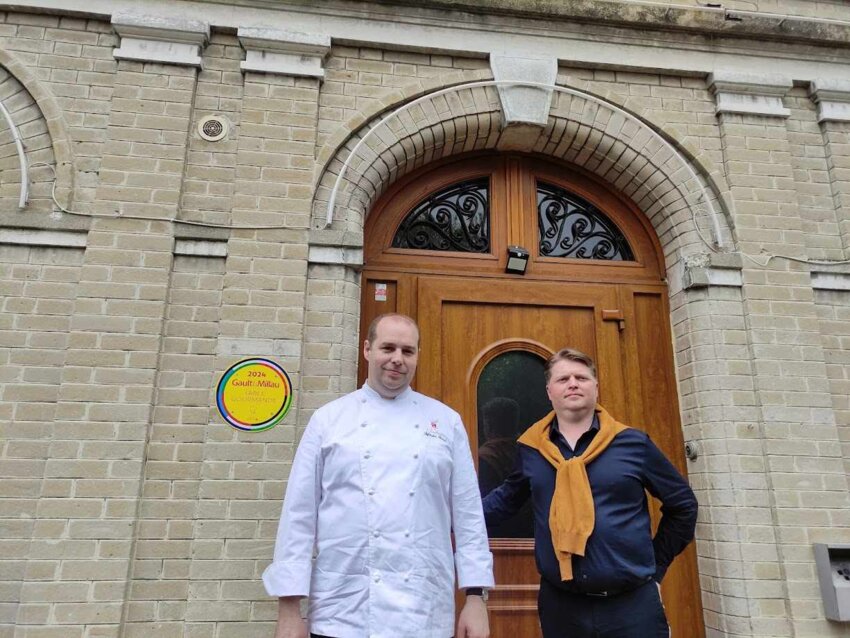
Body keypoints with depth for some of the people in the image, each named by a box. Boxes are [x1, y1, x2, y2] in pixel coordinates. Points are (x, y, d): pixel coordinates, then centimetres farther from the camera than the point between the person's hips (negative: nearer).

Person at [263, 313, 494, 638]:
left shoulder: (446, 421, 3)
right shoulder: (328, 419, 0)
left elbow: (468, 515, 3)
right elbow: (299, 515, -1)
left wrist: (476, 597, -1)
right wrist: (289, 609, -3)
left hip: (425, 612, 1)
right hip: (342, 612, 0)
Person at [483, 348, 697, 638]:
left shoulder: (632, 443, -2)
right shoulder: (530, 448, 2)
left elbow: (683, 505, 10)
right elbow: (506, 499, 17)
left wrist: (656, 566, 9)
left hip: (633, 603, -1)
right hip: (560, 604, 2)